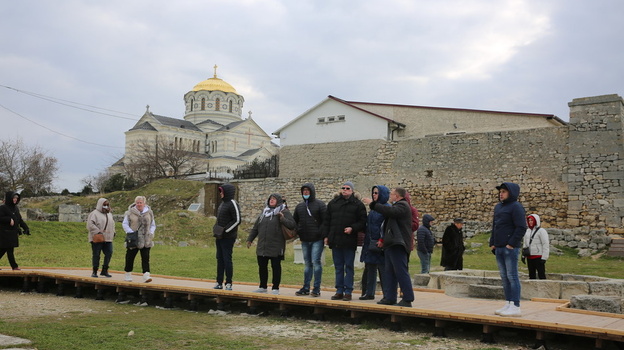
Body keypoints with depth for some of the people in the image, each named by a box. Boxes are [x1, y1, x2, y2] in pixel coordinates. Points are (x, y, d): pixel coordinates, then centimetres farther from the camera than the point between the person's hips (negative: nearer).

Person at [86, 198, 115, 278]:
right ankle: (94, 271, 10)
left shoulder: (109, 214, 19)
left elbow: (112, 224, 30)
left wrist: (113, 232, 15)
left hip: (108, 238, 6)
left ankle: (104, 270, 12)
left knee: (109, 253, 0)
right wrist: (97, 231, -21)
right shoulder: (94, 213, -5)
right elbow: (90, 224, -14)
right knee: (96, 255, 0)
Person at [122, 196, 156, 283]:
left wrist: (151, 232, -2)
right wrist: (130, 232, -12)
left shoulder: (149, 213, 8)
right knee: (130, 257, 9)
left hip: (146, 240, 1)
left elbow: (153, 225, 16)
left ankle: (146, 275, -12)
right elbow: (124, 224, 2)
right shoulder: (130, 212, 0)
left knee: (145, 258, -7)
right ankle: (128, 274, 25)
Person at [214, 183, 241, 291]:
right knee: (219, 259, 10)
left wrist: (224, 230, -17)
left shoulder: (233, 204, -11)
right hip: (220, 237, 9)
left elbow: (237, 220, -17)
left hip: (228, 238, -9)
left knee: (227, 259, -7)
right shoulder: (222, 203, 17)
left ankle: (229, 283, 0)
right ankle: (219, 282, 16)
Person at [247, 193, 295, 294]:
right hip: (262, 247, 6)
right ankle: (263, 287, 24)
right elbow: (255, 227, 21)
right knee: (262, 266, 11)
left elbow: (292, 225, -13)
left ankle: (275, 288, 9)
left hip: (276, 247, -6)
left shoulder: (284, 212, -2)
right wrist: (250, 239, 21)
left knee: (276, 267, 0)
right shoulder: (264, 212, 16)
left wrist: (283, 219, -27)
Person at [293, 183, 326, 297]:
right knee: (307, 264, 10)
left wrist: (323, 234, -14)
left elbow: (326, 221, -7)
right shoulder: (299, 206, 15)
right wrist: (298, 232, 9)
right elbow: (294, 221, 23)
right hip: (305, 240, 6)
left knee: (316, 262, -9)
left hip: (317, 239, -5)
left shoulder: (320, 205, -2)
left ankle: (316, 288, -2)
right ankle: (306, 288, 15)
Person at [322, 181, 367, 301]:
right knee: (338, 267, 10)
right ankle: (339, 291, 16)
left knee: (349, 267, 1)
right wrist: (325, 235, 7)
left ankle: (348, 292, 6)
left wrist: (353, 228, -15)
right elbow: (326, 221, 14)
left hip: (349, 241, -4)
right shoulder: (333, 203, 11)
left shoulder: (357, 204, 1)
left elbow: (363, 221, -1)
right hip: (335, 240, 4)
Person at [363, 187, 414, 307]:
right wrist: (384, 239, 19)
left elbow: (390, 212, -28)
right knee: (389, 272, 11)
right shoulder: (398, 206, 25)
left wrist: (372, 204, -21)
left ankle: (407, 300, -8)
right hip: (391, 245, 11)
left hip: (398, 245, -11)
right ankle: (389, 298, 15)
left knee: (401, 272, -10)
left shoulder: (402, 205, -7)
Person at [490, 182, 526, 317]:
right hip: (499, 248, 9)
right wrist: (492, 243, 14)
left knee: (512, 276, -7)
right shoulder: (498, 207, 18)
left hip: (510, 248, -9)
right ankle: (508, 304, 17)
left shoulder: (516, 207, -8)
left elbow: (521, 228, -14)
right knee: (504, 277, 11)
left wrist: (511, 243, -17)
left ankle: (515, 307, -4)